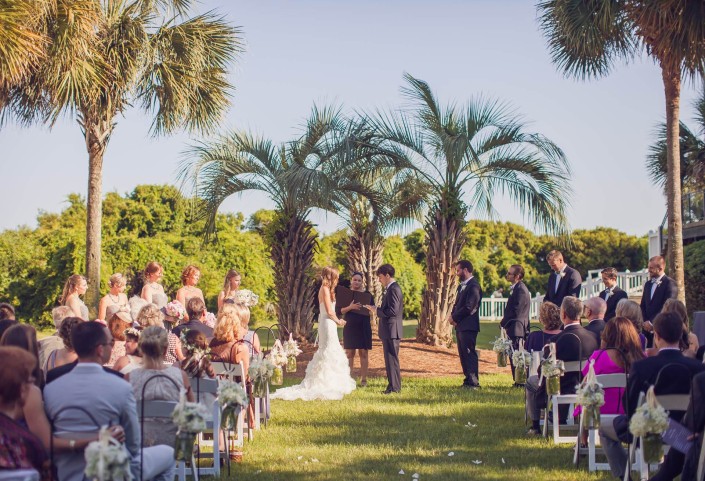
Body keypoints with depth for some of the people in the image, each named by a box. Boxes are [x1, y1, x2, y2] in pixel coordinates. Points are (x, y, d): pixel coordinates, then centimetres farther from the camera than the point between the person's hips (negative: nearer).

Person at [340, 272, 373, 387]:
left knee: (364, 353, 2)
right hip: (350, 327, 0)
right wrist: (350, 307, -20)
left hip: (364, 327, 0)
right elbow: (340, 310, -2)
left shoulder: (367, 294, 5)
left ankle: (363, 379, 6)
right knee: (349, 353, 2)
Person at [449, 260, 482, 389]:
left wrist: (454, 317, -12)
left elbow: (469, 308, -20)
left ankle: (473, 382, -4)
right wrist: (452, 315, 0)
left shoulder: (473, 286, -14)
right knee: (463, 354, 11)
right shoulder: (462, 285, 17)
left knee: (469, 353, -7)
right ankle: (468, 379, 17)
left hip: (468, 326, -10)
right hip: (460, 325, 10)